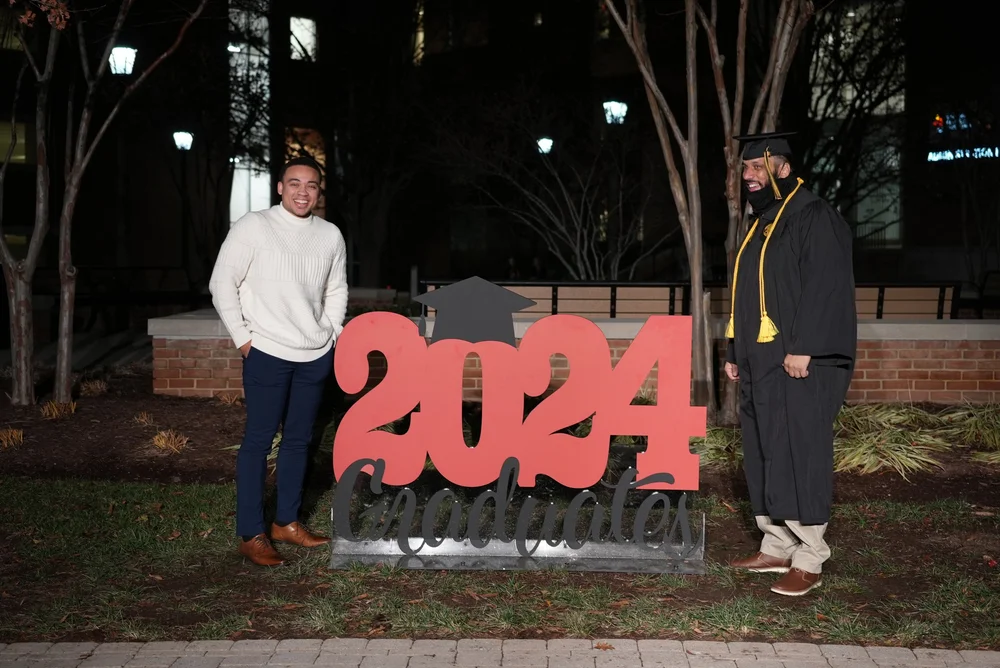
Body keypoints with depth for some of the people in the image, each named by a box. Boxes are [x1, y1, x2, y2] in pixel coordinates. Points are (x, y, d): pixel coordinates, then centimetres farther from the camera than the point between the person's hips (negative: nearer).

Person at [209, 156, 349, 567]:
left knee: (299, 439, 12)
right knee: (259, 440, -3)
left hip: (316, 356, 5)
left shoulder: (331, 235, 7)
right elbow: (222, 283, -6)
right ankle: (251, 535, 5)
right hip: (267, 354, -5)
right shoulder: (253, 227, -7)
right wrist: (242, 337, -8)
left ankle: (286, 522, 24)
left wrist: (332, 334, 10)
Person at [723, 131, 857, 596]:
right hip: (760, 363, 9)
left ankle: (809, 561, 0)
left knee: (798, 456, -7)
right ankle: (777, 547, 19)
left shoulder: (814, 219, -8)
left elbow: (826, 288, -17)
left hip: (799, 364, -9)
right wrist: (734, 352, 17)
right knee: (763, 457, 10)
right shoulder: (761, 224, 18)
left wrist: (802, 348, -23)